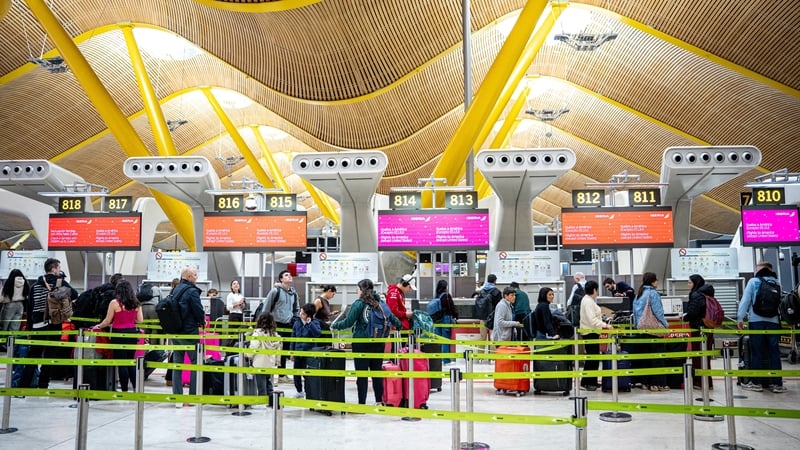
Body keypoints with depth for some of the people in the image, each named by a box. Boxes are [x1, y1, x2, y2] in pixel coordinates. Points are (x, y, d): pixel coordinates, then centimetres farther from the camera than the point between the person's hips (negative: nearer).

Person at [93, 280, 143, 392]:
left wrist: (98, 326, 16)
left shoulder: (114, 303, -9)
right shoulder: (136, 303, 2)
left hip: (118, 333, -4)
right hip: (132, 333, 4)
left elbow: (108, 321, -3)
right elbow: (140, 320, 3)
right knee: (131, 361, 14)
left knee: (122, 363, 3)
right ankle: (135, 388, 12)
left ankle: (124, 390, 7)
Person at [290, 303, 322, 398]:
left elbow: (318, 333, -24)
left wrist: (310, 323, -25)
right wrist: (291, 351, 11)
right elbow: (293, 338, 13)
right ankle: (299, 391, 28)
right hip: (298, 352, 5)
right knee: (296, 372, 11)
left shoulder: (314, 322, -7)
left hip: (309, 352, -5)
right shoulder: (297, 323, 6)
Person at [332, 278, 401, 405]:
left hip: (361, 343, -5)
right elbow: (392, 318, 10)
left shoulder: (359, 304, -11)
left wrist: (334, 325, 2)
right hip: (378, 343, 5)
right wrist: (399, 325, 30)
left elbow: (348, 322, -14)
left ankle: (362, 403, 4)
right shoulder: (380, 303, 5)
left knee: (362, 374, 2)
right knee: (377, 372, 15)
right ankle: (379, 401, 21)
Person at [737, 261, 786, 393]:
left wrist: (740, 318, -4)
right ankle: (777, 383, 7)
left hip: (756, 321, -2)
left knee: (756, 352, 3)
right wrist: (781, 319, 16)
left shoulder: (753, 281, 1)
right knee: (774, 352, 6)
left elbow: (745, 300, -5)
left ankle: (756, 382, 6)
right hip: (773, 321, 2)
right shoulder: (776, 283, 9)